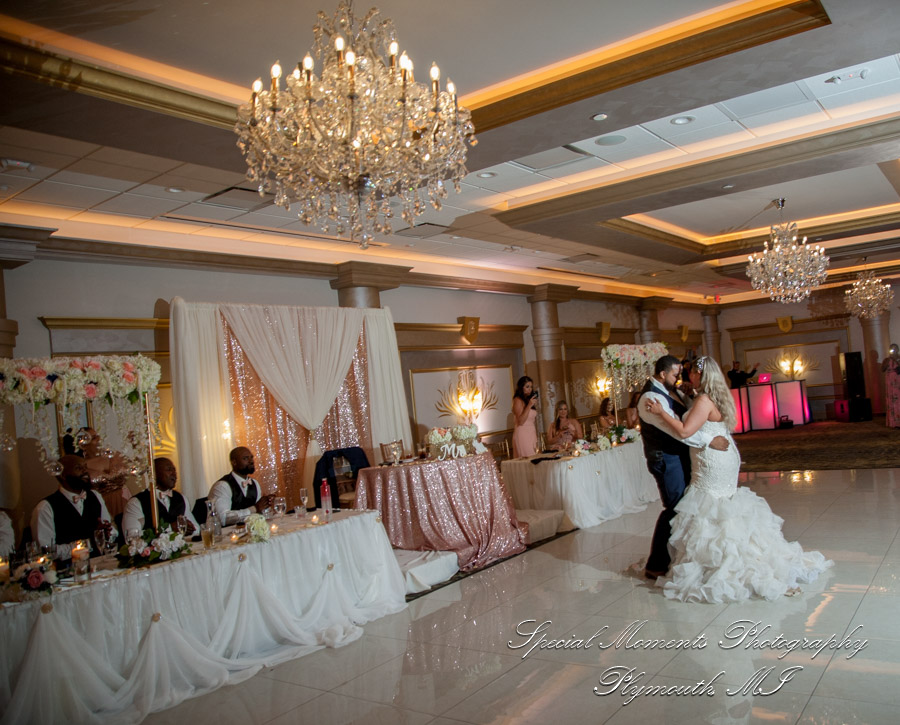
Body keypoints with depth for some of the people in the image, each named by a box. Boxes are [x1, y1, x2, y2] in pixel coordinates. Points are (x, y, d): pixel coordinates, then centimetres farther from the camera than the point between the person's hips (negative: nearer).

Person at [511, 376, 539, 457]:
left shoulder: (528, 400, 17)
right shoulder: (518, 400, -7)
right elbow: (520, 421, -17)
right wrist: (529, 405, -18)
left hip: (532, 434, 8)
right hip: (523, 434, -8)